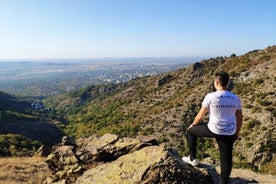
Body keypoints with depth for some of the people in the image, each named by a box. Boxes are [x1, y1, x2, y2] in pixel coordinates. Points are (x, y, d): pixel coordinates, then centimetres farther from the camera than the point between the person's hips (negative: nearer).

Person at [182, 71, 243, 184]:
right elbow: (239, 118, 9)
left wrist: (193, 124, 14)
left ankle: (192, 158, 29)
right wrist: (237, 133, 23)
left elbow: (200, 115, -5)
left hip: (214, 130, -4)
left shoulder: (210, 97, -13)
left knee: (191, 131, 20)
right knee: (226, 159, 15)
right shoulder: (235, 98, 1)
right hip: (229, 133, 4)